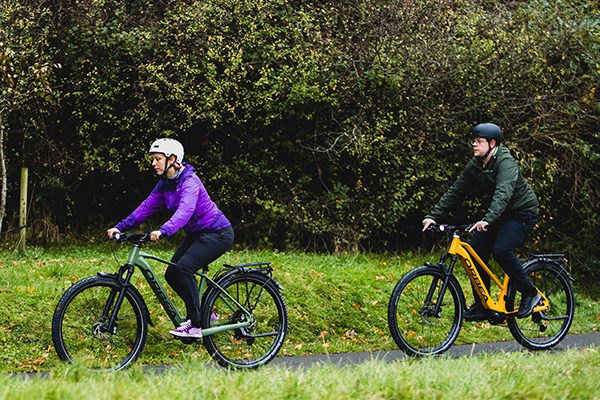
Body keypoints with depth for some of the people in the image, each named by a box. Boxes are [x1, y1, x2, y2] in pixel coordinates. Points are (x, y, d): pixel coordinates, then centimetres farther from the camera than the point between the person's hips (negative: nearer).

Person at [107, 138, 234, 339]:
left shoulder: (189, 182, -24)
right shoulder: (165, 183, 3)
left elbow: (185, 210, -41)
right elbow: (147, 207, 4)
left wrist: (163, 231, -56)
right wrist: (120, 227, -5)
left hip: (217, 233, -9)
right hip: (196, 234, 9)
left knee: (183, 268, -25)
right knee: (172, 274, 1)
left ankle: (195, 325, -17)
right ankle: (203, 313, 18)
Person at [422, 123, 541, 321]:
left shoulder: (506, 163, -22)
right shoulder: (475, 165, 1)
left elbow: (503, 194, -38)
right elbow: (455, 192, 1)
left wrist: (487, 220, -53)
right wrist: (433, 215, -9)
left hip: (521, 213, -8)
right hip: (498, 216, 8)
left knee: (500, 250, -28)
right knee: (475, 250, -8)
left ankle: (530, 294, -10)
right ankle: (482, 305, 3)